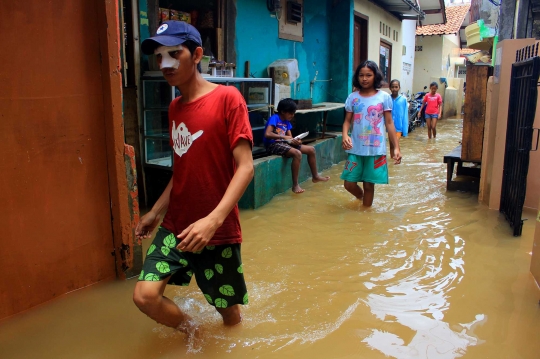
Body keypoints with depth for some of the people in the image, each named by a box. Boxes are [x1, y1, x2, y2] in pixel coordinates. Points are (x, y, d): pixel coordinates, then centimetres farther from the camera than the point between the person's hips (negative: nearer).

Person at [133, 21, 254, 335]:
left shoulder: (227, 98, -12)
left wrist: (213, 219, -29)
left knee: (230, 313, 8)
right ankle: (189, 327, 23)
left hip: (219, 231, -5)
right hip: (175, 226, 5)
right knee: (145, 296, -8)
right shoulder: (175, 108, 8)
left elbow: (246, 167, -19)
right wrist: (155, 212, 17)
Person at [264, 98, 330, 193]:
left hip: (284, 143, 9)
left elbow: (290, 137, 9)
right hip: (273, 144, -9)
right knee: (297, 153, -33)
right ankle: (295, 185, -25)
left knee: (311, 149, 6)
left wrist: (296, 141, -15)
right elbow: (267, 134, -27)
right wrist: (284, 137, -27)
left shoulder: (286, 121, 12)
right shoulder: (274, 118, -12)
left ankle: (315, 176, 23)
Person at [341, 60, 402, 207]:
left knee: (369, 184, 6)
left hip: (376, 149, -2)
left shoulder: (384, 97, -1)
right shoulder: (352, 97, 3)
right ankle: (361, 195, 37)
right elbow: (347, 121, 3)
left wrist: (396, 147, -4)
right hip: (355, 148, 2)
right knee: (349, 183, 3)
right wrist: (345, 136, -18)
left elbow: (389, 124, 1)